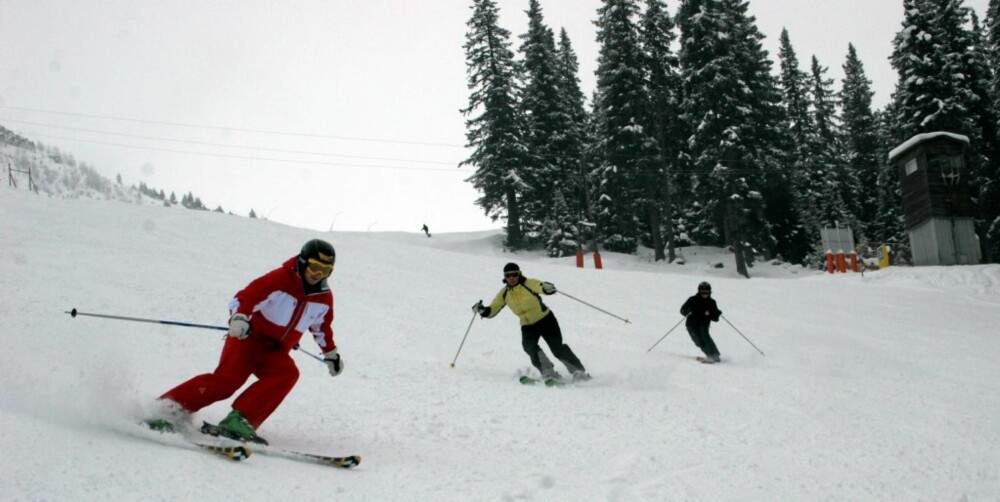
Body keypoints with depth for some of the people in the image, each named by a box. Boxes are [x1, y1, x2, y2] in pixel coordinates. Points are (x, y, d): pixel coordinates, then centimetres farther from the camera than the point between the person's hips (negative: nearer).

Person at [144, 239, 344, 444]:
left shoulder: (324, 297, 5)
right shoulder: (279, 279, -13)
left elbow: (322, 327, 25)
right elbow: (244, 298, -20)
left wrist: (331, 354, 32)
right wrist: (239, 318, -40)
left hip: (275, 352, 5)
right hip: (249, 337, -5)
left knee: (287, 373, -27)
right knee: (227, 379, -25)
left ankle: (239, 421, -34)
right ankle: (167, 409, -19)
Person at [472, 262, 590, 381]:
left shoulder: (528, 284, -14)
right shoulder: (504, 293, -1)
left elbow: (541, 287, -34)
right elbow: (492, 310, 3)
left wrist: (547, 287, -58)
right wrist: (482, 310, -18)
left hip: (545, 319, -3)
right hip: (527, 325, 4)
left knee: (558, 348, -12)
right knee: (529, 345, -25)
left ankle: (579, 371, -3)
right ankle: (548, 371, -21)